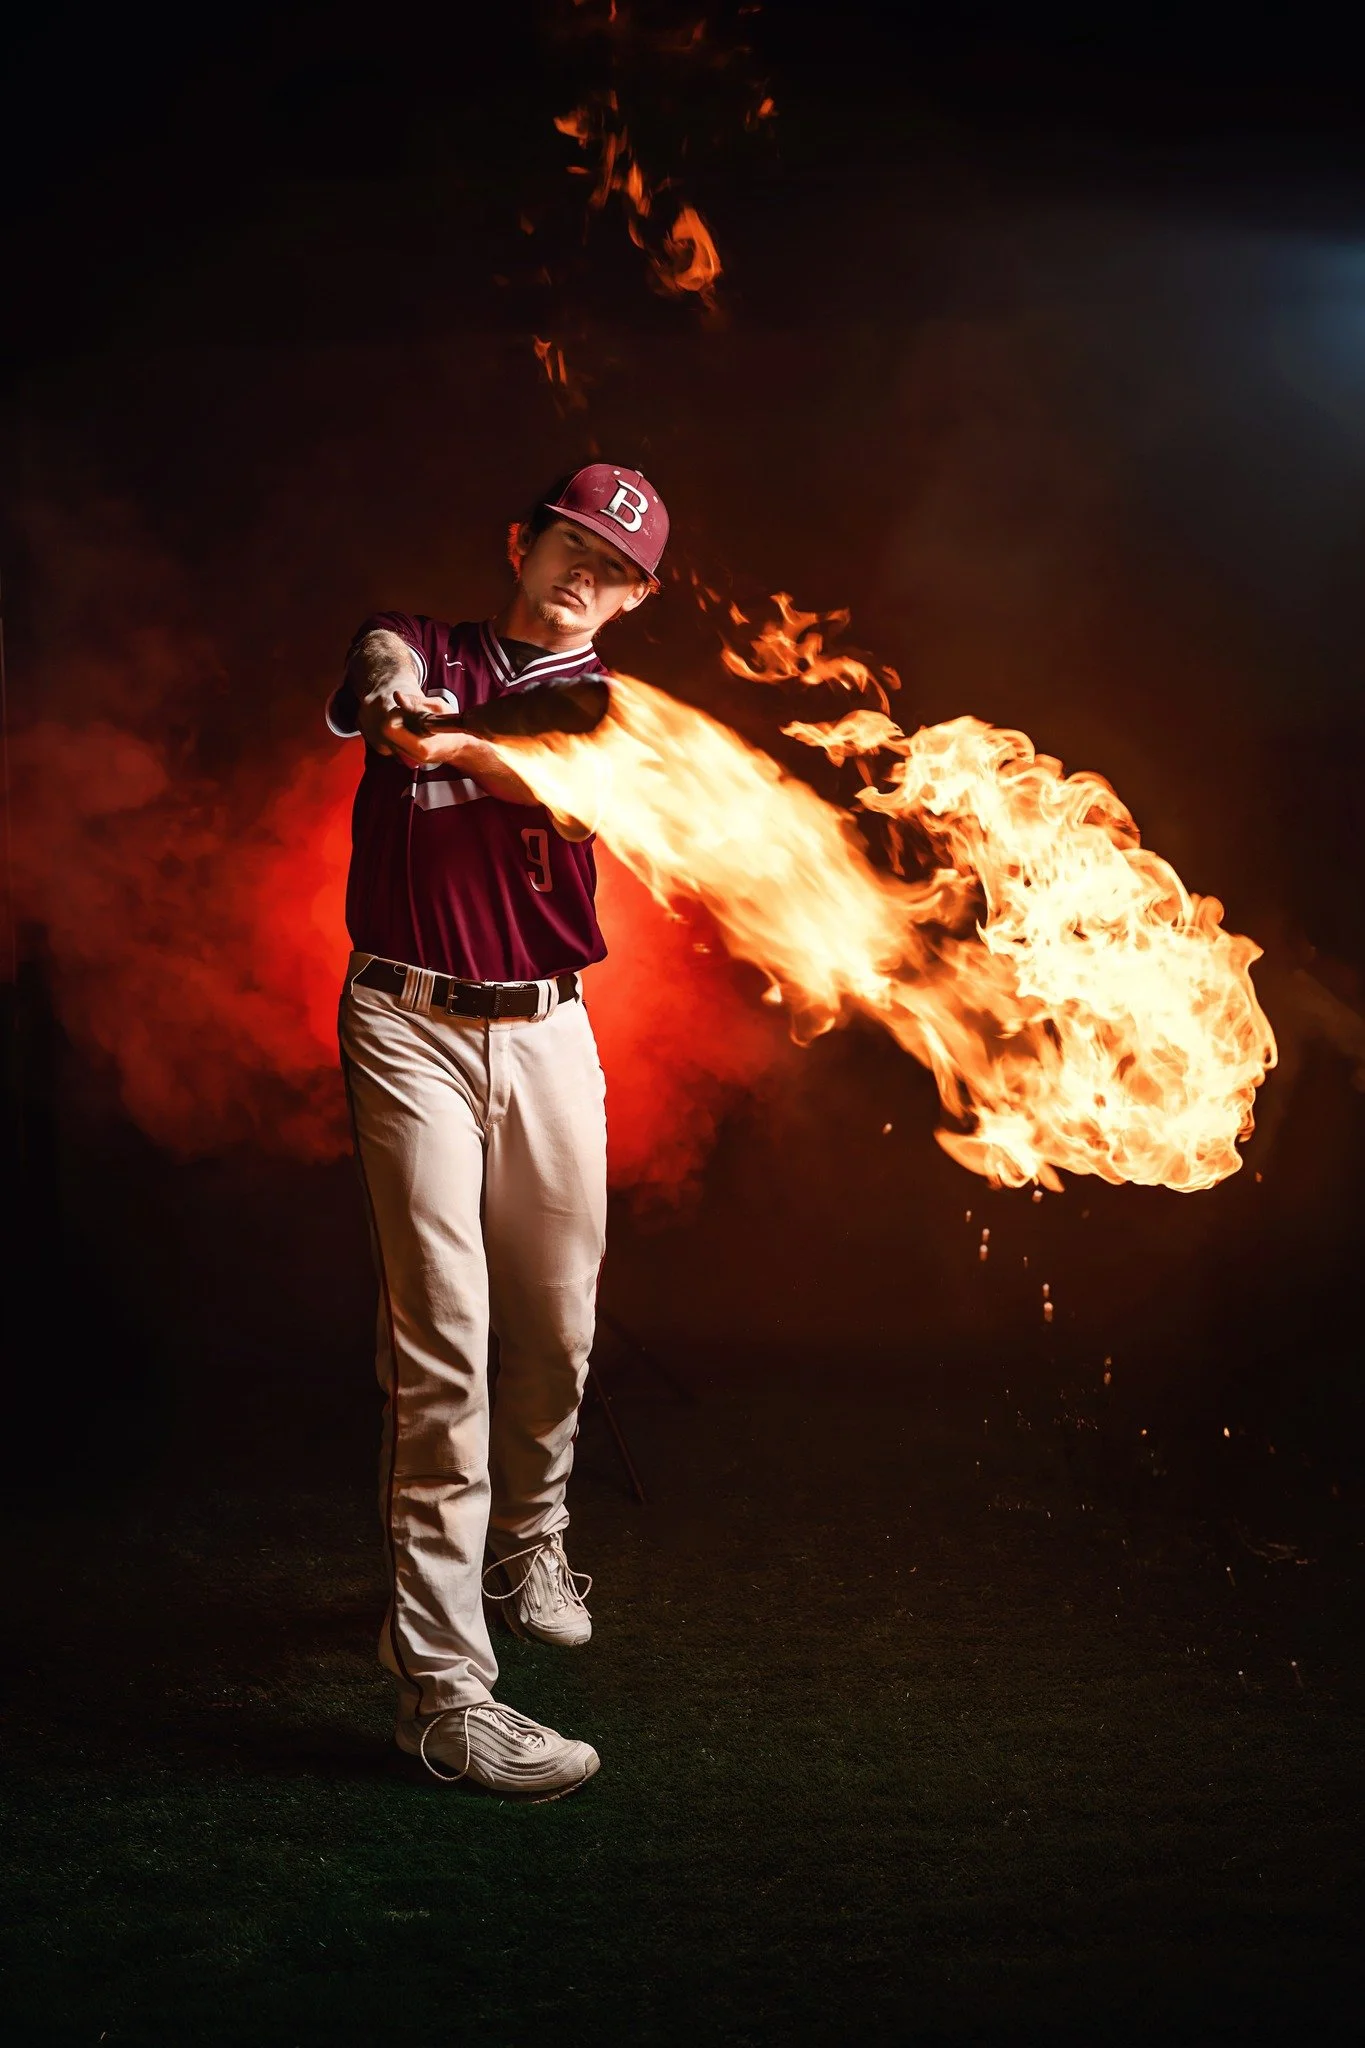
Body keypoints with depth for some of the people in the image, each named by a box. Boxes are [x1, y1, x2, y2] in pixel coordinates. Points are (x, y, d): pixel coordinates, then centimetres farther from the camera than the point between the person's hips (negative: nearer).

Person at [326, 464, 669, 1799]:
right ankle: (440, 1681, -10)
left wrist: (455, 744, -36)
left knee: (555, 1327, 11)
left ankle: (527, 1542, 40)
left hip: (548, 1030, 3)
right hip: (411, 1024, -3)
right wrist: (391, 694, -45)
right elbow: (375, 680, -20)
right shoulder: (417, 650, 7)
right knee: (441, 1338, -11)